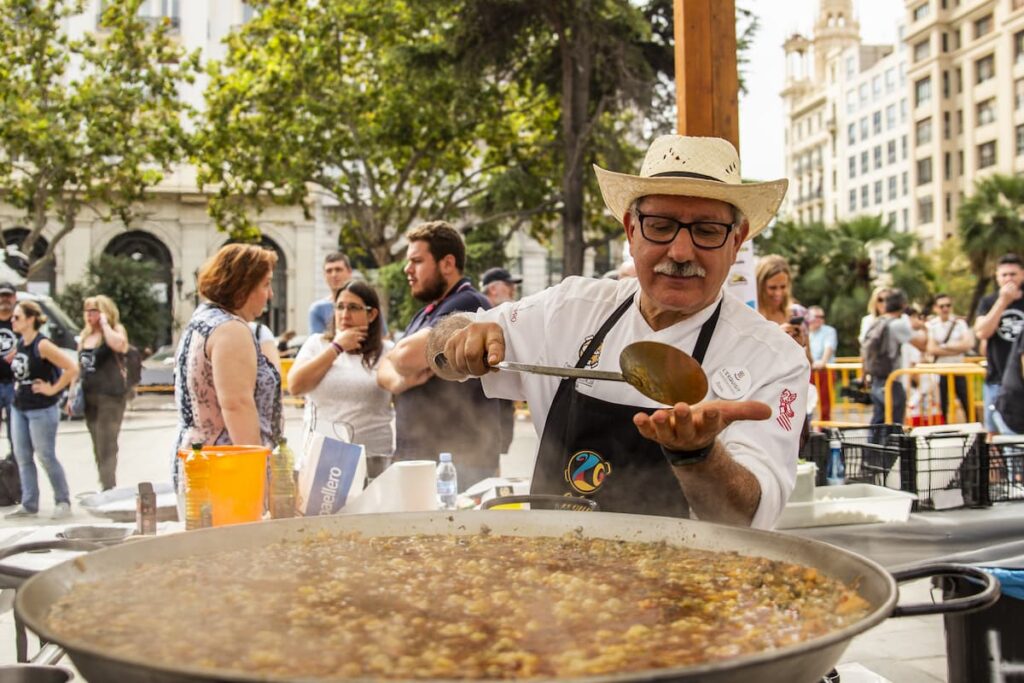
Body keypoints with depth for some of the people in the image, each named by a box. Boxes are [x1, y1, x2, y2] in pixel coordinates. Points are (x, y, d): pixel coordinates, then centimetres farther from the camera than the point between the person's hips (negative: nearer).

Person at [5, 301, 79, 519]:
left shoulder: (42, 345, -16)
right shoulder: (20, 343, 7)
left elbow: (72, 369, -22)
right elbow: (8, 362, 27)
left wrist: (53, 389, -15)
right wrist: (18, 385, 12)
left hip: (41, 410, -8)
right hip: (19, 408, 8)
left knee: (46, 457, 0)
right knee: (22, 457, 9)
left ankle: (63, 501, 13)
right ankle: (29, 505, 16)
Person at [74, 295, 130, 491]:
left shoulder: (116, 330, -5)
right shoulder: (85, 335, 15)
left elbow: (119, 345, -29)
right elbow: (79, 366, 20)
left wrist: (105, 324, -18)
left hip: (110, 395, -7)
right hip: (89, 395, 7)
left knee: (107, 446, -10)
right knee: (97, 446, 12)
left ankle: (108, 489, -11)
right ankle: (104, 487, 20)